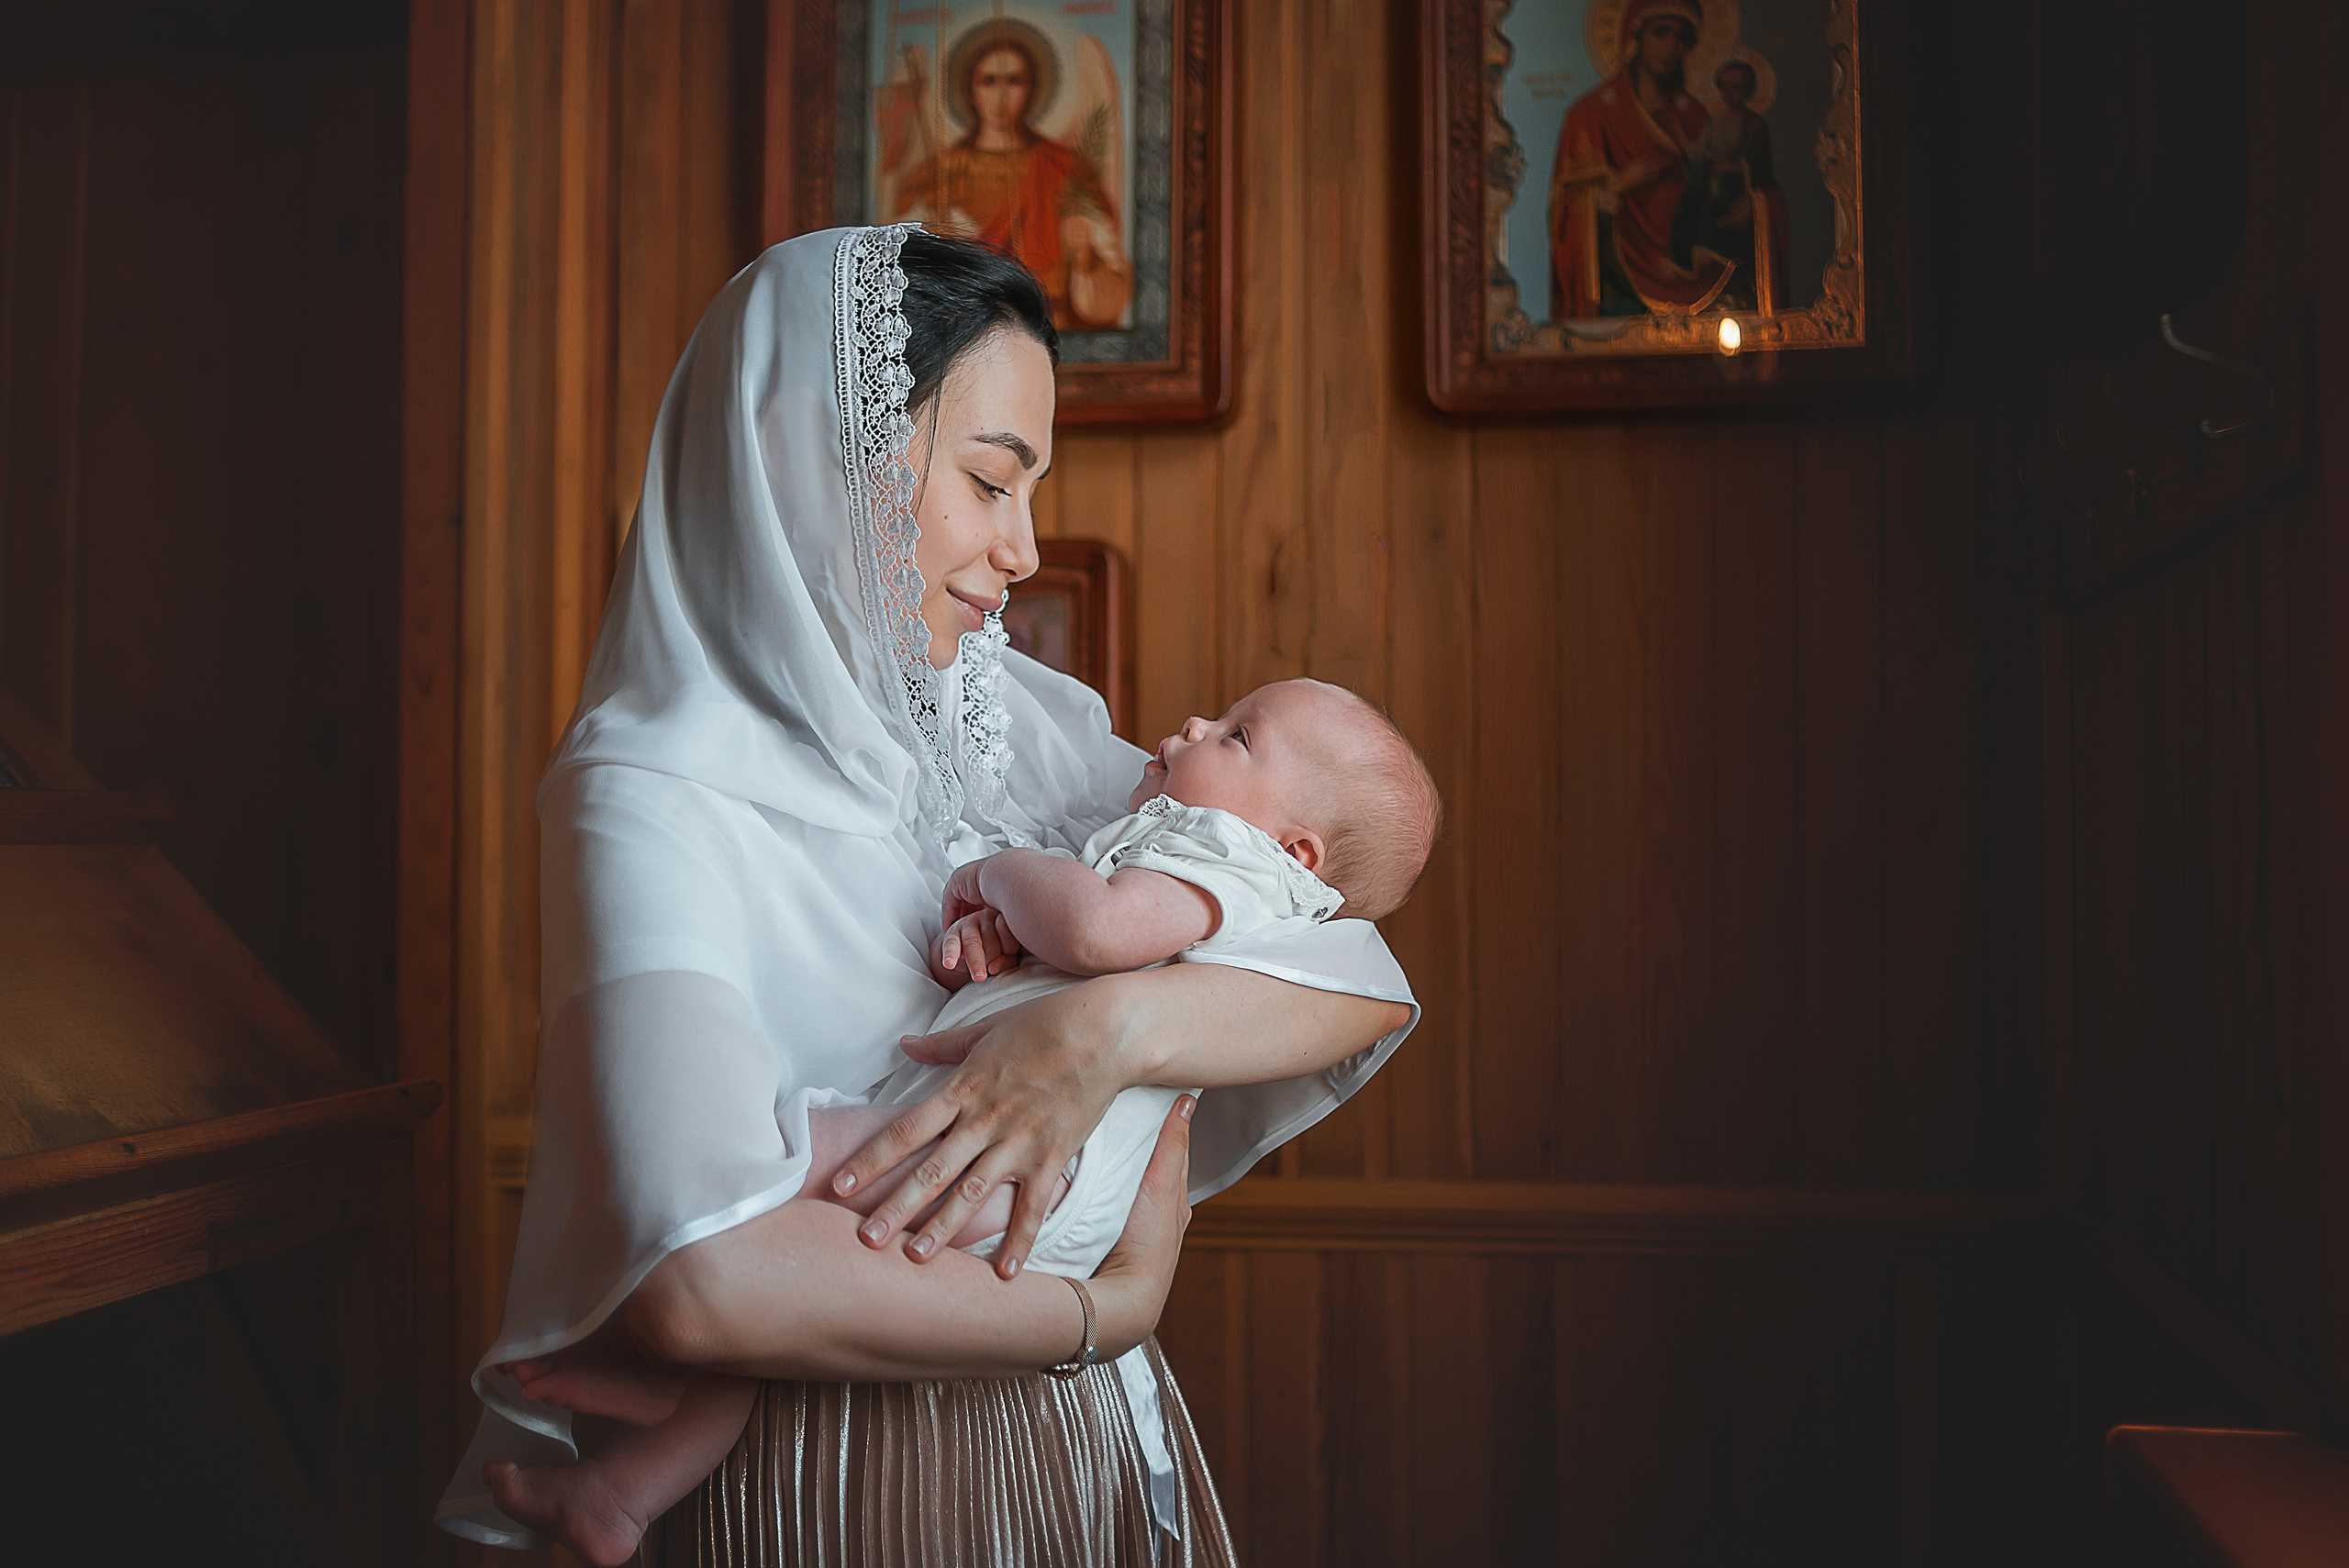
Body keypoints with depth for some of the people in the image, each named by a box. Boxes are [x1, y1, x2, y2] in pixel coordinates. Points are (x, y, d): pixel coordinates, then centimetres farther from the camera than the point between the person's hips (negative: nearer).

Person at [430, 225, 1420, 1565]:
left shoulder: (1027, 724, 0)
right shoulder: (655, 793, -17)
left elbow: (1367, 980, -6)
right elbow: (708, 1283, -31)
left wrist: (1114, 1027, -24)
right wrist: (1110, 1307, -19)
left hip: (1105, 1450, 6)